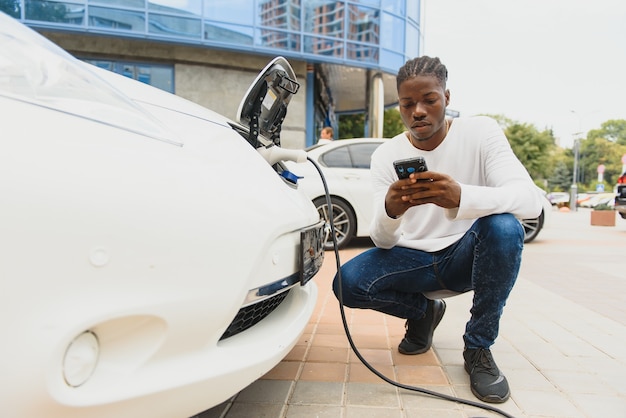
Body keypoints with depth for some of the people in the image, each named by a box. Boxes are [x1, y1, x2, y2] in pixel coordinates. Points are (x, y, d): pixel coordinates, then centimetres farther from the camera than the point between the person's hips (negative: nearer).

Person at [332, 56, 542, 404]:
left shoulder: (481, 132, -9)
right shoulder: (386, 155, -6)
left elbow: (530, 200, -24)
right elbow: (383, 241, -10)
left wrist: (461, 197, -44)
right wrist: (390, 211, -36)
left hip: (466, 256, -1)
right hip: (412, 260, 1)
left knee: (504, 227, -32)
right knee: (348, 282, -23)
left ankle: (479, 348, -9)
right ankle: (424, 311, 10)